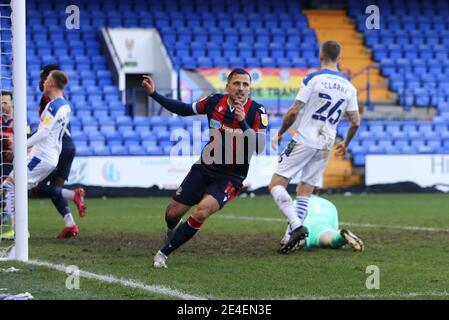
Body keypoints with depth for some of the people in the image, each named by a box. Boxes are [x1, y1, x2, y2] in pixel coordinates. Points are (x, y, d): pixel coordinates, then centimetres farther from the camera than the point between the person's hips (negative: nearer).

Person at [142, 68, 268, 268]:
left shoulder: (256, 112, -15)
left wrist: (243, 122, -35)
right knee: (173, 213, 7)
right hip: (204, 169, 4)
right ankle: (173, 230, 47)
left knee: (202, 211, -27)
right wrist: (153, 94, 6)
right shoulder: (215, 102, -5)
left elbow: (259, 147, -24)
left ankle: (164, 252, -11)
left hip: (230, 177, -4)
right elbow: (184, 110, 10)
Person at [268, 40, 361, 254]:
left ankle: (297, 227, -23)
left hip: (304, 140, -6)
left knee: (276, 184, -6)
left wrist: (280, 134, 6)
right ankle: (297, 237, 2)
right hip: (325, 147, 6)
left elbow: (294, 111, -10)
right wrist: (346, 144, 26)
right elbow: (355, 122, 9)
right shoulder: (348, 87, 8)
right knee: (304, 192, 13)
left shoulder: (313, 79, -8)